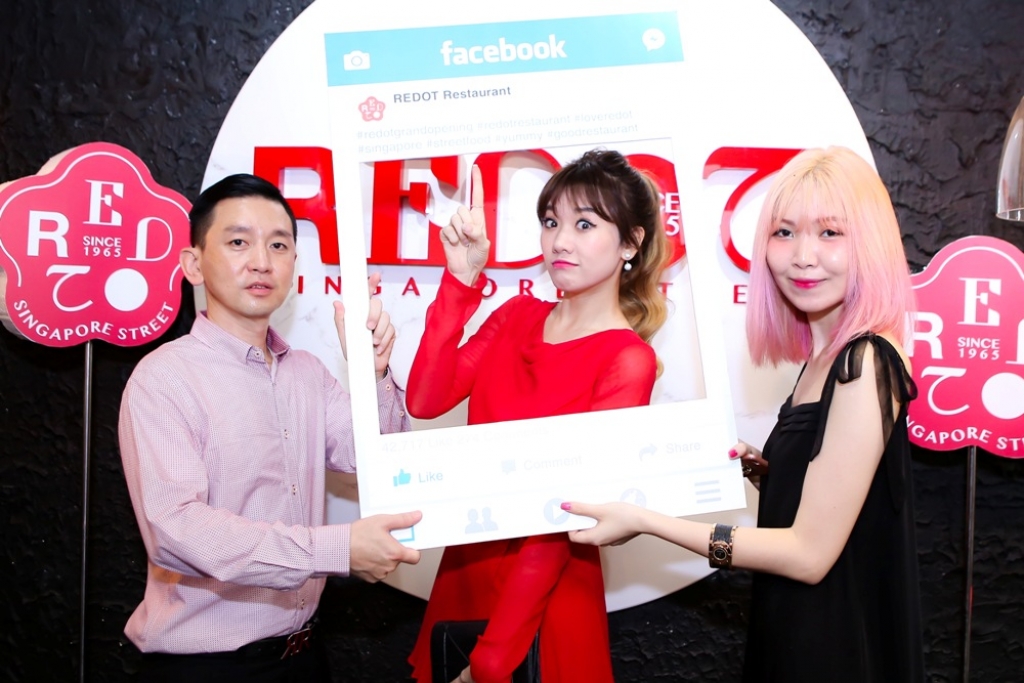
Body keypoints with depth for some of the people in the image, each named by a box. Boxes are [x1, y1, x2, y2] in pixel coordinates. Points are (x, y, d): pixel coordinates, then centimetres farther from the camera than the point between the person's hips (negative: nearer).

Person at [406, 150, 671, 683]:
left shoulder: (628, 360, -15)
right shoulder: (518, 315, 3)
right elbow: (425, 401, -9)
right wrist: (462, 281, -15)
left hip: (546, 586, -5)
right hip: (468, 561, 6)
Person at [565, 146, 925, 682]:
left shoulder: (867, 363, -22)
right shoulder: (827, 356, 4)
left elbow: (810, 552, -22)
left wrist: (644, 521, -19)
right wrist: (763, 472, -4)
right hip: (796, 635, 8)